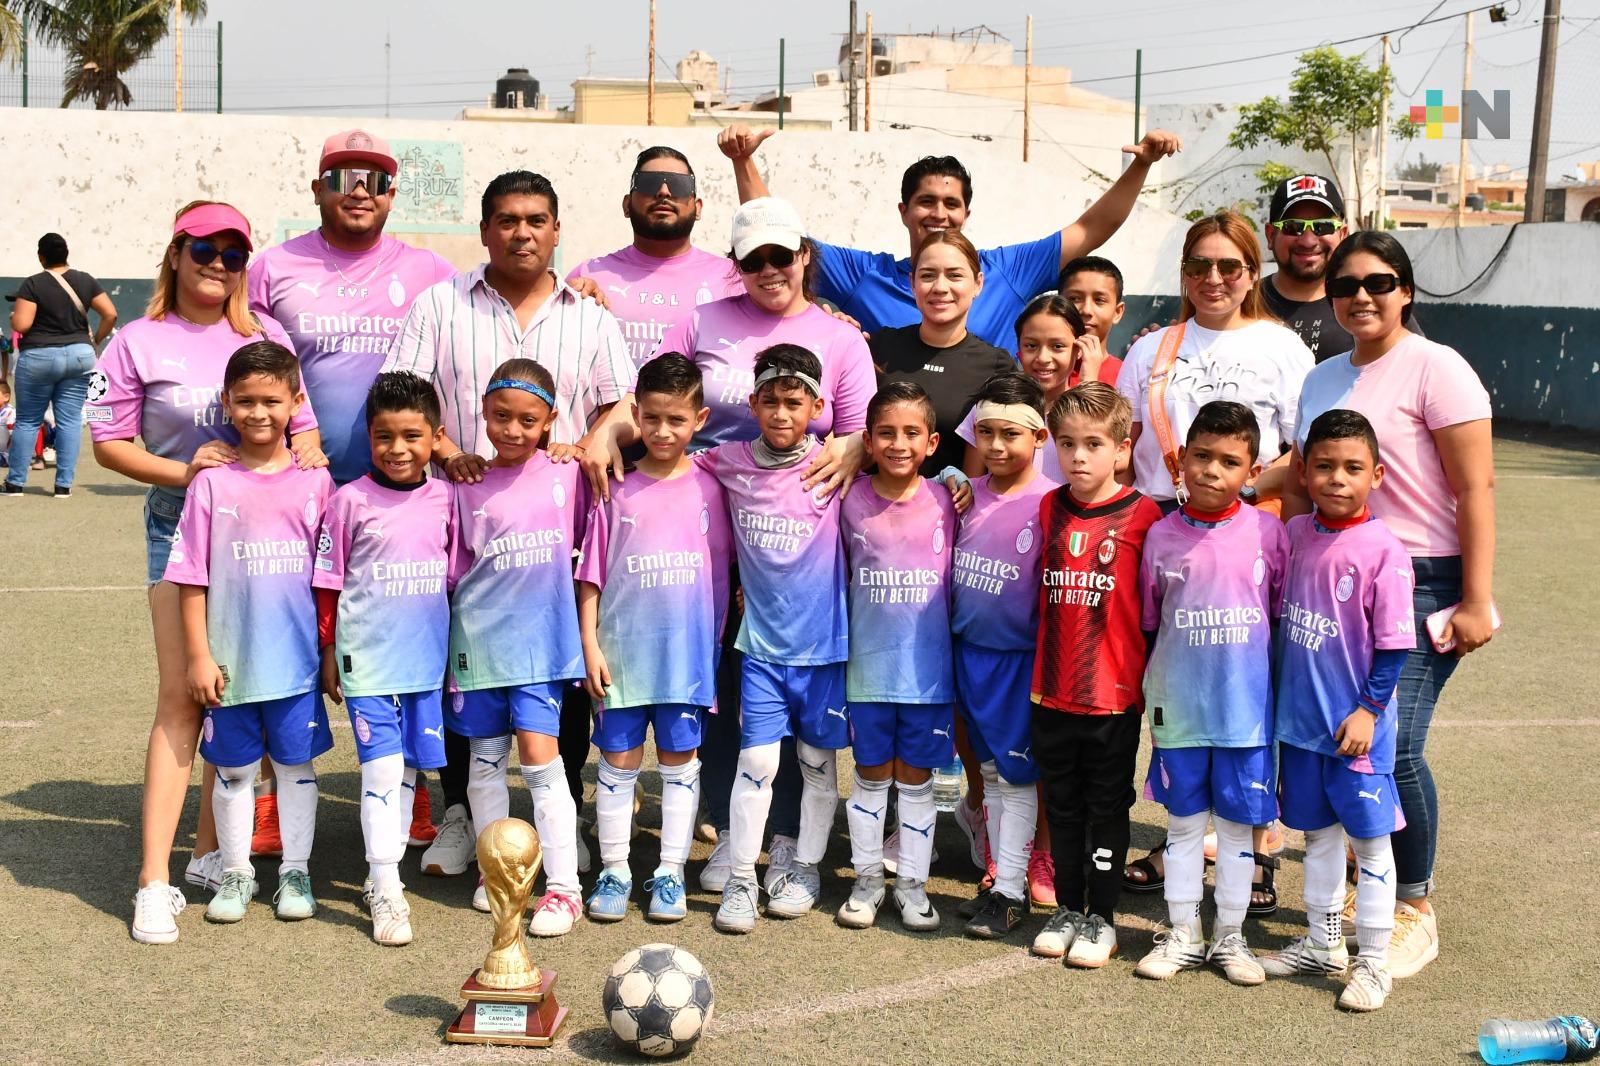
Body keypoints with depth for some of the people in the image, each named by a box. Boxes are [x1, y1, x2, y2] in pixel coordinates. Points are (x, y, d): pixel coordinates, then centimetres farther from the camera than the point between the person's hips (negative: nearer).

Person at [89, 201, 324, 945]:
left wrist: (304, 458, -9)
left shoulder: (265, 336, 10)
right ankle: (154, 881, -9)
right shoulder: (140, 343, 3)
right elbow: (109, 444, 2)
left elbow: (302, 424, 14)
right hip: (181, 526, -3)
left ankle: (210, 851, 21)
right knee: (182, 697, -10)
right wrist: (184, 470, -14)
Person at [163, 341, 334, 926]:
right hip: (230, 658, 0)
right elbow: (192, 578, -2)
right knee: (233, 767, 12)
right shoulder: (212, 483, -4)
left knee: (296, 762, 11)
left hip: (298, 656, 0)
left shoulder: (314, 481, -1)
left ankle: (295, 871, 25)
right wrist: (198, 654, -5)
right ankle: (236, 872, 27)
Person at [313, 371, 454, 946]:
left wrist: (458, 649, 14)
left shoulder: (445, 498, 3)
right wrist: (328, 653, 2)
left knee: (409, 769, 11)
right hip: (367, 656, -4)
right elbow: (328, 582, 1)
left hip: (428, 658, 4)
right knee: (381, 769, -6)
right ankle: (385, 893, -1)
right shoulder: (350, 499, -5)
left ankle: (385, 873, 25)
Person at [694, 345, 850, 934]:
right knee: (757, 760, -2)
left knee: (818, 761, 11)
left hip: (824, 641, 0)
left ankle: (805, 868, 27)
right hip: (761, 642, 1)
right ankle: (740, 880, 9)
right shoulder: (731, 462, -1)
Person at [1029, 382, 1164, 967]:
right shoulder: (1049, 508, 4)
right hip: (1052, 688, 4)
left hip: (1114, 693, -4)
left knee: (1107, 806, 8)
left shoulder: (1143, 516, -9)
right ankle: (1068, 908, 27)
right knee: (1063, 804, 14)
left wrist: (1151, 677, -4)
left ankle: (1101, 918, 19)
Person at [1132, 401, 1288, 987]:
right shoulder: (1161, 536, -2)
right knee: (1183, 822, 11)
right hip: (1178, 707, 1)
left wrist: (1280, 690, 5)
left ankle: (1230, 936, 23)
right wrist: (1152, 688, 5)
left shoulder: (1267, 532, -4)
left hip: (1247, 707, -1)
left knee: (1237, 823, 9)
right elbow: (1148, 624, 7)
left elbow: (1282, 617, 5)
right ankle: (1182, 933, 23)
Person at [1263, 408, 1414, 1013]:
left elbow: (1393, 644, -12)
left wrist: (1369, 709, -16)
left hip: (1356, 725, -5)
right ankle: (1322, 944, 32)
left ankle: (1374, 962, 16)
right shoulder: (1295, 534, 3)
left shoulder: (1383, 551, -14)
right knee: (1317, 834, 17)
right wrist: (1274, 695, 11)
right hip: (1299, 717, 6)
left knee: (1368, 840, 5)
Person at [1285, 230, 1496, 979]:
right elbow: (1300, 488, 20)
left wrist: (1476, 601, -15)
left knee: (1393, 745, -10)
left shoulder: (1435, 369, -6)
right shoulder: (1322, 379, 15)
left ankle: (1416, 910, 7)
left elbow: (1476, 488, -10)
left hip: (1421, 581, -6)